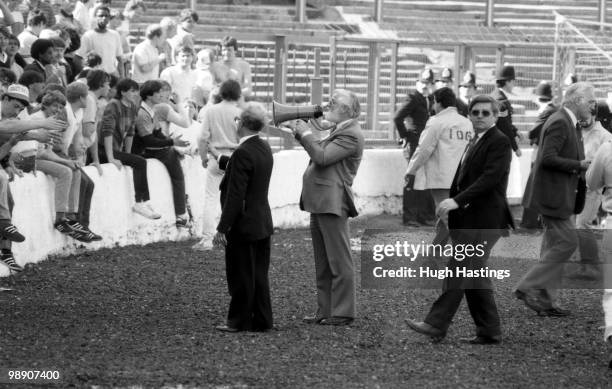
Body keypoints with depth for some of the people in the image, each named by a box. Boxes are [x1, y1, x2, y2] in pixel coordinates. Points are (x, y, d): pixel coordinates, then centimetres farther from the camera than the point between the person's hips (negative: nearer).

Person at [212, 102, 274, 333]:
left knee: (241, 276, 2)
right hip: (263, 224, 8)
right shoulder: (264, 148, 7)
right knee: (259, 275, 13)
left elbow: (235, 196, -22)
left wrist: (222, 228, -19)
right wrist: (219, 158, 38)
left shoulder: (243, 153, -21)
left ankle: (240, 321, 10)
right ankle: (261, 320, 17)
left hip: (243, 227, -8)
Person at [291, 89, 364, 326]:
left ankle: (342, 313, -2)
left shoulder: (351, 135, -13)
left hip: (332, 204, -11)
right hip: (319, 204, 11)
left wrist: (306, 134, -10)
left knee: (339, 262, -5)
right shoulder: (339, 131, 20)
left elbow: (322, 157, -21)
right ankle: (325, 311, 19)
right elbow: (319, 156, 21)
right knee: (322, 264, 14)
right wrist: (302, 135, 10)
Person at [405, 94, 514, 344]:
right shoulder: (475, 142, 20)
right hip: (468, 220, 10)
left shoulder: (499, 142, -9)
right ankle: (489, 331, 14)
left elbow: (490, 178, -21)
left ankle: (437, 324, -17)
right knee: (475, 275, 10)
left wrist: (457, 201, -27)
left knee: (460, 270, -13)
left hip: (484, 220, -10)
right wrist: (450, 206, 10)